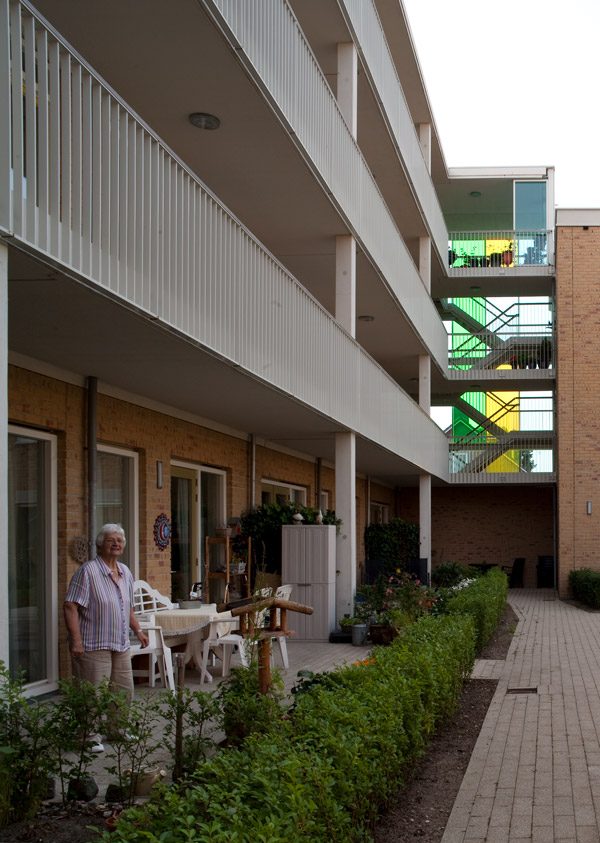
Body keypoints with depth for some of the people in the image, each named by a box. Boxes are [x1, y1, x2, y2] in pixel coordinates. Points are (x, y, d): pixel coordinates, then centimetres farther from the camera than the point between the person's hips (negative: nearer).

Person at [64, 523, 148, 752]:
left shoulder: (125, 572, 12)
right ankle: (91, 737, 8)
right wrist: (76, 640, -23)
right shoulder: (88, 571, -12)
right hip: (94, 646, -8)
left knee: (124, 691, 14)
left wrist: (138, 630, 17)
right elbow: (70, 607, -17)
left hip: (120, 646, 8)